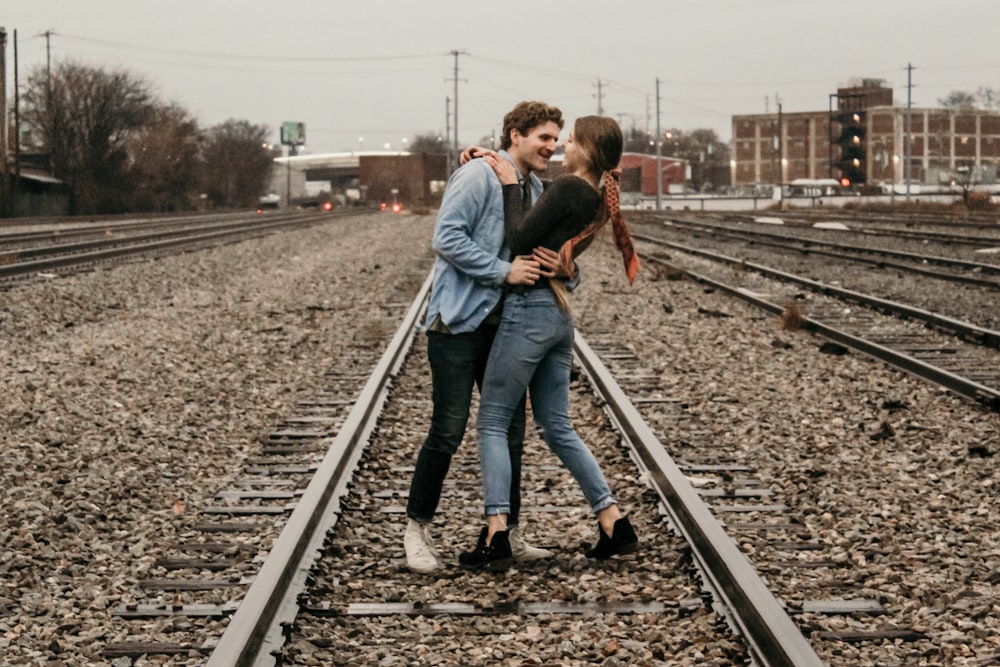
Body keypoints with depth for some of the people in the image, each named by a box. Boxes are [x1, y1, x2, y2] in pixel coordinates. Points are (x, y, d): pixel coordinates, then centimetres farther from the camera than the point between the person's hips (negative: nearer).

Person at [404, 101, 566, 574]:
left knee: (510, 433, 8)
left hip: (505, 326, 8)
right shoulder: (478, 176, -12)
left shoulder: (536, 191, 14)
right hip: (459, 324, -8)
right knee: (447, 433, -5)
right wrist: (505, 271, -21)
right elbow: (447, 239, -19)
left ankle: (507, 534, 17)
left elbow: (539, 252, 21)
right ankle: (416, 530, 8)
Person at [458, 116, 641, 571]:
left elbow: (519, 240, -15)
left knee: (492, 423, -1)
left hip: (529, 309, -9)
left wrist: (509, 185, -7)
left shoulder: (568, 188, -15)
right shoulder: (597, 199, 12)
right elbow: (539, 230, 23)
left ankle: (496, 537, -7)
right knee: (558, 428, 15)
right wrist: (493, 164, 16)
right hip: (559, 316, 9)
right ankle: (614, 524, 11)